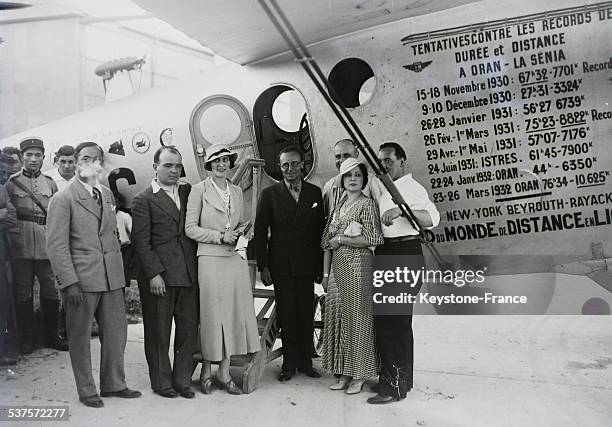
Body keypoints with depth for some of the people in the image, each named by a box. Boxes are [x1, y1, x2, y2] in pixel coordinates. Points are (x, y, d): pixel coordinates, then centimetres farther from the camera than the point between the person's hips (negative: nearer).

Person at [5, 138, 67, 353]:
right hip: (21, 245, -2)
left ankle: (52, 336, 17)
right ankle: (26, 340, 15)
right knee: (23, 292, 4)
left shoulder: (50, 183, 11)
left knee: (51, 291, 4)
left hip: (47, 245, 2)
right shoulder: (11, 182, 5)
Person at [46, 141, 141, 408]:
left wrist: (119, 271, 11)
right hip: (82, 279, -6)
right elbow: (56, 245, -10)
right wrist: (69, 282, -16)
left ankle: (113, 384, 28)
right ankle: (86, 391, 23)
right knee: (80, 337, 7)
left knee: (116, 332, 12)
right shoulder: (63, 199, -7)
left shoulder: (107, 194, 12)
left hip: (112, 277, 6)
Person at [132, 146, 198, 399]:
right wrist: (154, 274, -13)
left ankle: (183, 380, 22)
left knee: (189, 329, 8)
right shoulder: (144, 199, -2)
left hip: (188, 274, 4)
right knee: (159, 332, 6)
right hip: (158, 276, -4)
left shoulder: (188, 191, 13)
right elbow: (141, 241, -6)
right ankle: (161, 382, 22)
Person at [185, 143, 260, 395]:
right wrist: (221, 236, -12)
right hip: (211, 260, -5)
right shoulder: (199, 190, -1)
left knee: (235, 313, 4)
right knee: (211, 315, 0)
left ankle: (224, 373, 15)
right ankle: (206, 372, 16)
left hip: (236, 259, 5)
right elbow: (190, 228, -4)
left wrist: (242, 230, 1)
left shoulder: (237, 192, 15)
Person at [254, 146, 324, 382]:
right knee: (286, 316, 5)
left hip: (307, 265, 1)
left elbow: (320, 231, 7)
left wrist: (320, 266, 2)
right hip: (281, 266, -1)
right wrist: (263, 266, -5)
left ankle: (306, 362, 20)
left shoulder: (315, 193, 7)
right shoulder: (270, 194, 2)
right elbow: (260, 232, 1)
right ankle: (289, 363, 17)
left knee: (306, 315, 7)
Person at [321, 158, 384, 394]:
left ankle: (360, 375, 11)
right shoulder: (338, 206, 14)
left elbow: (372, 238, -15)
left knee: (357, 317, -1)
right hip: (337, 266, 6)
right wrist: (326, 273, 8)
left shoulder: (367, 204, -4)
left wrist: (340, 239, -9)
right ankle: (344, 373, 19)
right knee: (337, 316, 8)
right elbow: (327, 242, 14)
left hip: (358, 265, -6)